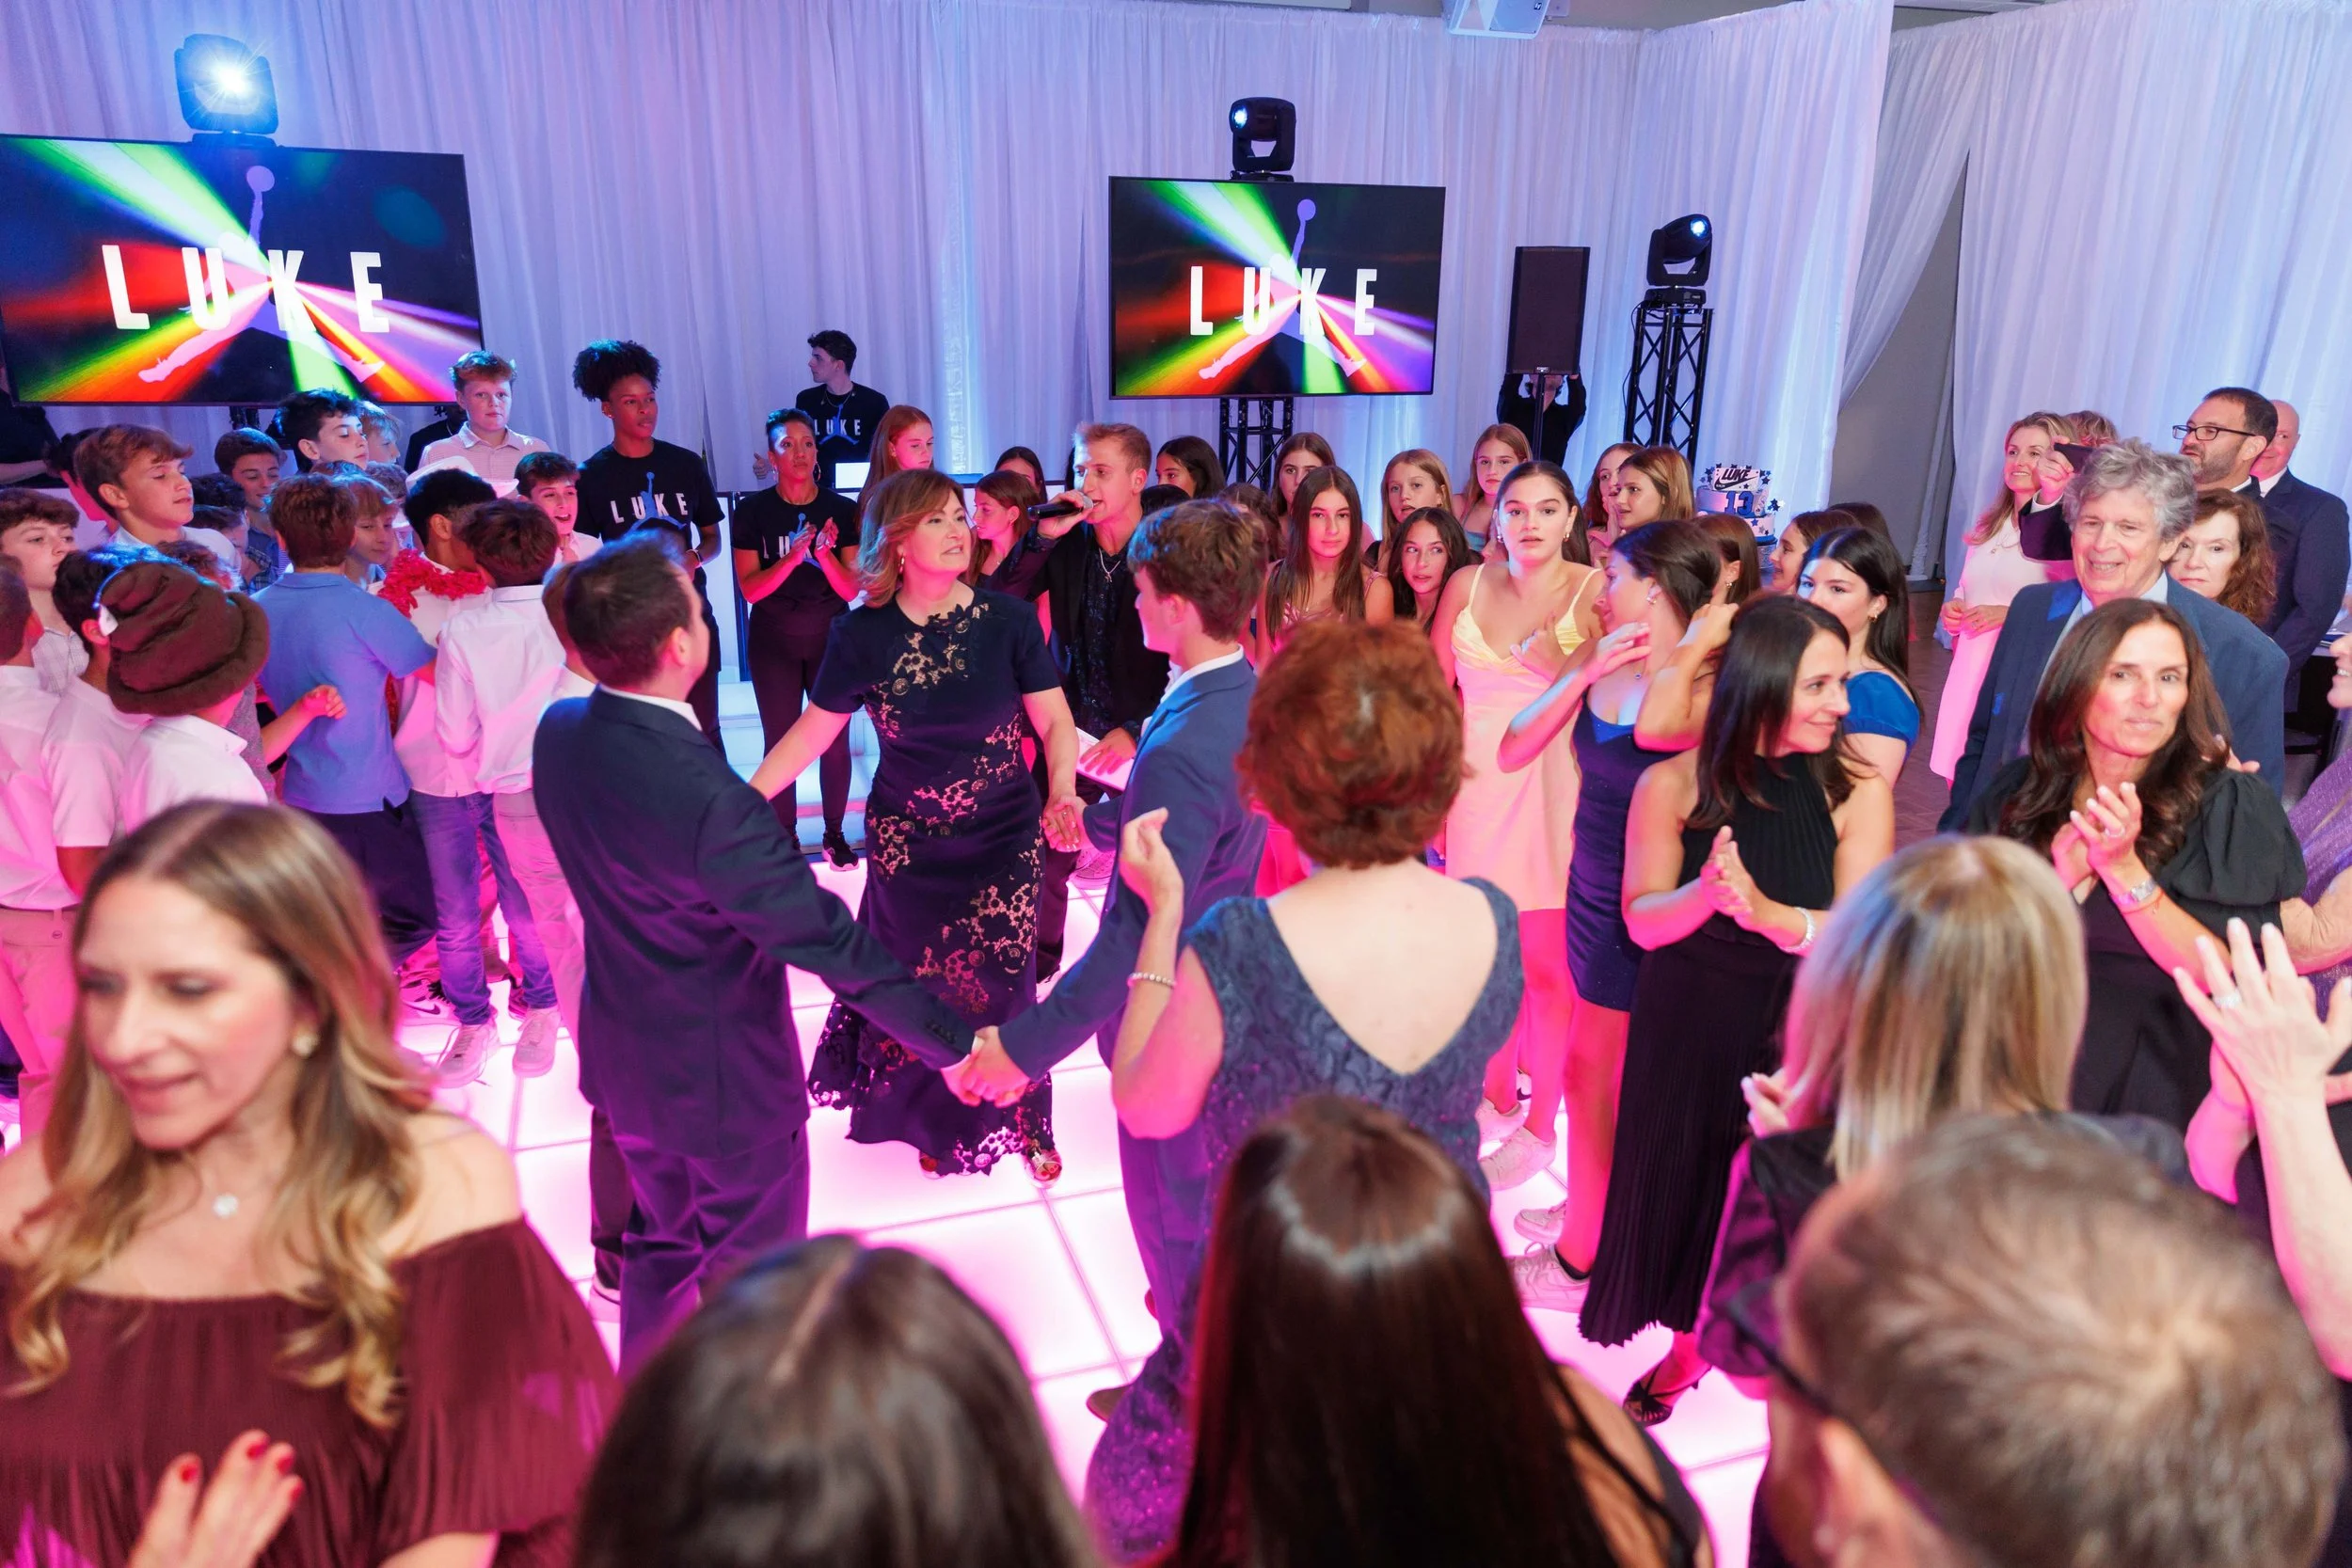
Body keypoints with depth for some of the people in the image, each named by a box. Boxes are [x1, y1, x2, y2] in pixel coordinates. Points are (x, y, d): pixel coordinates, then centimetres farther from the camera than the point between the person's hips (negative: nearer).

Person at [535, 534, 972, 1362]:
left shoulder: (556, 733, -10)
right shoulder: (708, 801, -36)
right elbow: (831, 942, -31)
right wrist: (956, 1040, -23)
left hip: (624, 1061, 8)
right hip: (725, 1084, -8)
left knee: (661, 1244, 29)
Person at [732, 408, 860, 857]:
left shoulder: (841, 511, -4)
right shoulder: (752, 511, -6)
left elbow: (852, 589, -7)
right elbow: (750, 589, -13)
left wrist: (825, 554, -25)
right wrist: (793, 556, -27)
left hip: (830, 639, 1)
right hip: (773, 643, 0)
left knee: (834, 741, 3)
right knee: (779, 742, 5)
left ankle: (835, 833, 18)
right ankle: (784, 835, 19)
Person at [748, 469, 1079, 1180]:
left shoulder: (1007, 618, -12)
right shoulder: (863, 634, -11)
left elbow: (1055, 721, -8)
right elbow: (814, 728, -3)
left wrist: (1062, 790, -26)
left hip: (1004, 837, -1)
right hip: (907, 845, 1)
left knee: (998, 985, 6)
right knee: (922, 988, 14)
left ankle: (1018, 1120, 32)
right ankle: (937, 1118, 40)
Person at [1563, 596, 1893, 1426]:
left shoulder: (1857, 790, -10)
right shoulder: (1674, 785, -8)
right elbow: (1644, 921, -9)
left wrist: (1766, 911, -32)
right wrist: (1705, 895, -29)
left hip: (1796, 1034, -1)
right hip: (1685, 1029, 1)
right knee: (1678, 1179, 13)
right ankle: (1684, 1348, 40)